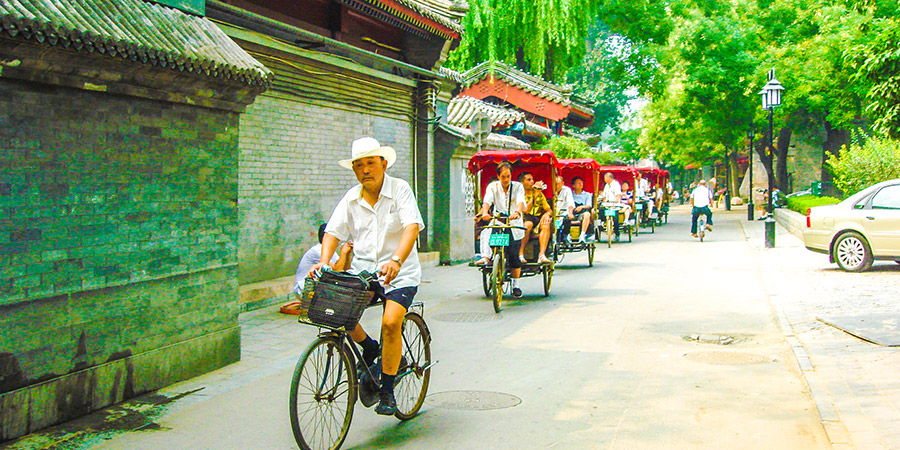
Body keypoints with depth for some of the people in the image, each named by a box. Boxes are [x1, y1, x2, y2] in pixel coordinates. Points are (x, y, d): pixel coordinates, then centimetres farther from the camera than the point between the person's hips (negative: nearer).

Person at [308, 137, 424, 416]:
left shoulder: (400, 189, -8)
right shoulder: (351, 198, 7)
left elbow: (412, 227, -21)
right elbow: (333, 232, 3)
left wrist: (396, 261, -38)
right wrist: (324, 261, -18)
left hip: (399, 272, -4)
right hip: (362, 269, 5)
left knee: (390, 322, -25)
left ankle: (387, 391, -7)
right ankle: (369, 348, 12)